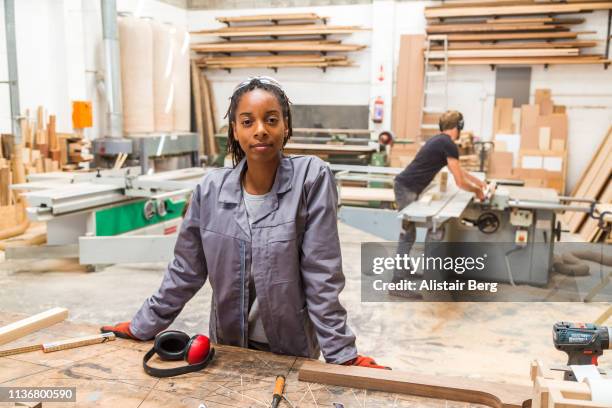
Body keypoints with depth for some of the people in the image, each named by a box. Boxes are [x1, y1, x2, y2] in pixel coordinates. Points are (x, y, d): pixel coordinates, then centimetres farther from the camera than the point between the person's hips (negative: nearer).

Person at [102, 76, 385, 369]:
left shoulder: (312, 178, -18)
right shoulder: (211, 189, -8)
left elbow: (322, 277, -17)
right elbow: (185, 271, 2)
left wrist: (342, 354, -18)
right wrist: (142, 327, 5)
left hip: (293, 352, -3)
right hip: (228, 348, 3)